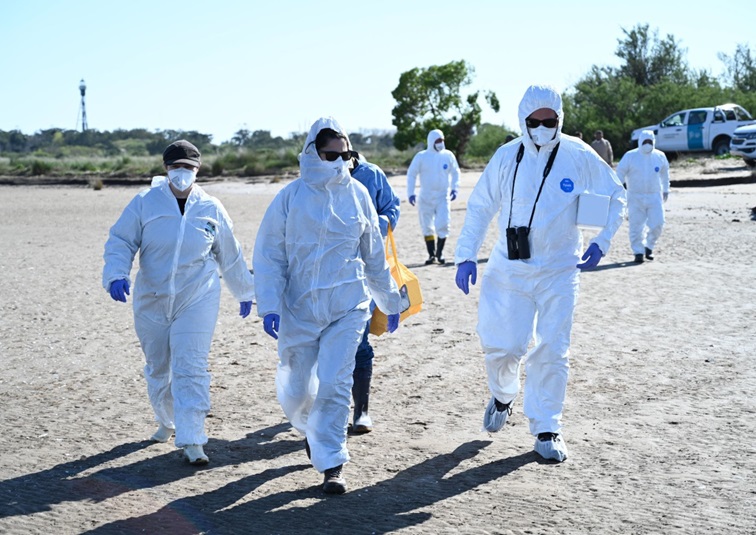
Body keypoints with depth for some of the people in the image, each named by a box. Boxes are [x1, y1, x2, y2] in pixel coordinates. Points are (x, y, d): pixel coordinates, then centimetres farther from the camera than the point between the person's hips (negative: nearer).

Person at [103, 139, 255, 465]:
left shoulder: (211, 209, 0)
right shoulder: (145, 203, -3)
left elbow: (230, 256, 12)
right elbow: (120, 241, -2)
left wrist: (245, 292, 22)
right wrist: (117, 275, -20)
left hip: (197, 301, -2)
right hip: (152, 301, 2)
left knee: (190, 369, -12)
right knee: (157, 368, 16)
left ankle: (191, 440, -9)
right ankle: (167, 421, 41)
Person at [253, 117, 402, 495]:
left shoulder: (357, 194, 2)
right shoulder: (290, 197, -6)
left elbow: (374, 254, 13)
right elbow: (268, 255, -3)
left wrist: (390, 302, 18)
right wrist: (269, 305, -12)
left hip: (347, 307, 0)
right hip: (299, 307, 0)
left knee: (335, 385, -8)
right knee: (296, 390, 10)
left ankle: (332, 465, 5)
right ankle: (311, 429, 44)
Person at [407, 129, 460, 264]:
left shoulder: (448, 155, 0)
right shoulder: (421, 156, -4)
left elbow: (455, 172, 12)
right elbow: (411, 174, 2)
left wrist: (454, 188, 1)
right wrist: (410, 193, -4)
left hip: (443, 197, 0)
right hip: (425, 197, 0)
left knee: (443, 225, -10)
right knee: (427, 227, 6)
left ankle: (439, 253, 5)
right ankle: (431, 254, 18)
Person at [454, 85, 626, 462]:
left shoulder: (579, 157, -6)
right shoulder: (507, 157, -3)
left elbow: (615, 197, 7)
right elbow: (479, 207, 5)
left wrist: (600, 242, -3)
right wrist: (465, 255, -1)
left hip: (559, 272, -1)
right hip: (509, 269, 1)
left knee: (552, 352, -1)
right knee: (502, 345, -1)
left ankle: (546, 430, 13)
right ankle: (503, 396, 33)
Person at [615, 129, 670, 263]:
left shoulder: (660, 156, 4)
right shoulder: (630, 156, -4)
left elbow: (665, 173, 20)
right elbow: (620, 174, -1)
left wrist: (666, 190, 25)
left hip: (655, 196, 2)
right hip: (635, 197, -2)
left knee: (657, 224, -6)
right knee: (636, 226, -2)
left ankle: (649, 247, 16)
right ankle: (638, 251, 9)